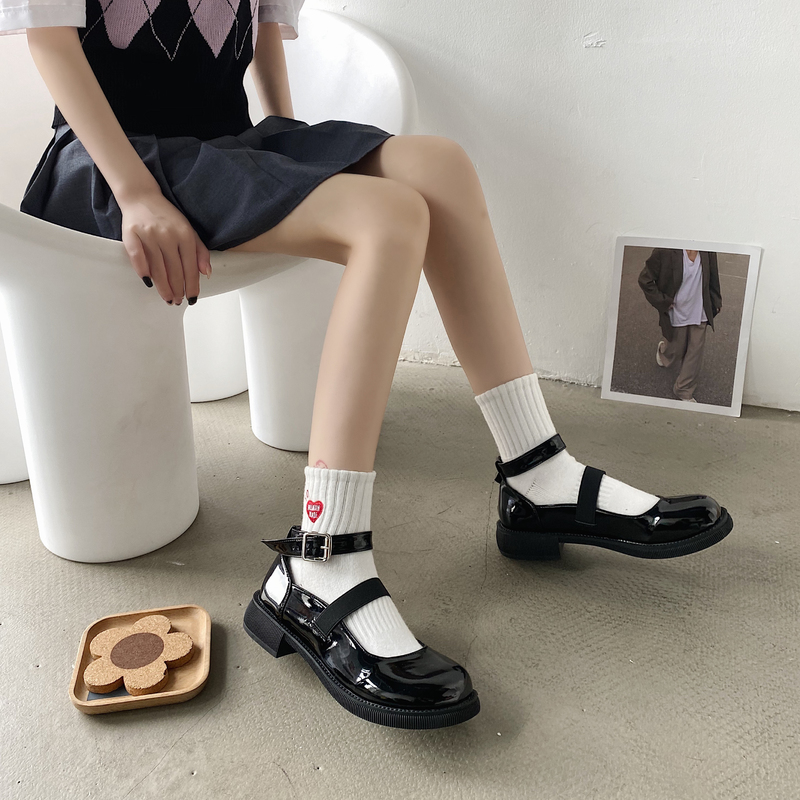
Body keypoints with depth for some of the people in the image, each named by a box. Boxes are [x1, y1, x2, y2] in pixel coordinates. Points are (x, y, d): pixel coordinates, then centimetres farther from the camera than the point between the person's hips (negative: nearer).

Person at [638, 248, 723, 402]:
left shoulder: (708, 253, -7)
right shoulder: (665, 252, -21)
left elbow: (713, 278, 10)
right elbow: (645, 279, -14)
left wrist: (716, 302, 15)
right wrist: (663, 302, -13)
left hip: (699, 313, 3)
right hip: (677, 313, -3)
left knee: (695, 352, 8)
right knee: (678, 350, 17)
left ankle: (684, 391, 27)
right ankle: (663, 349, 56)